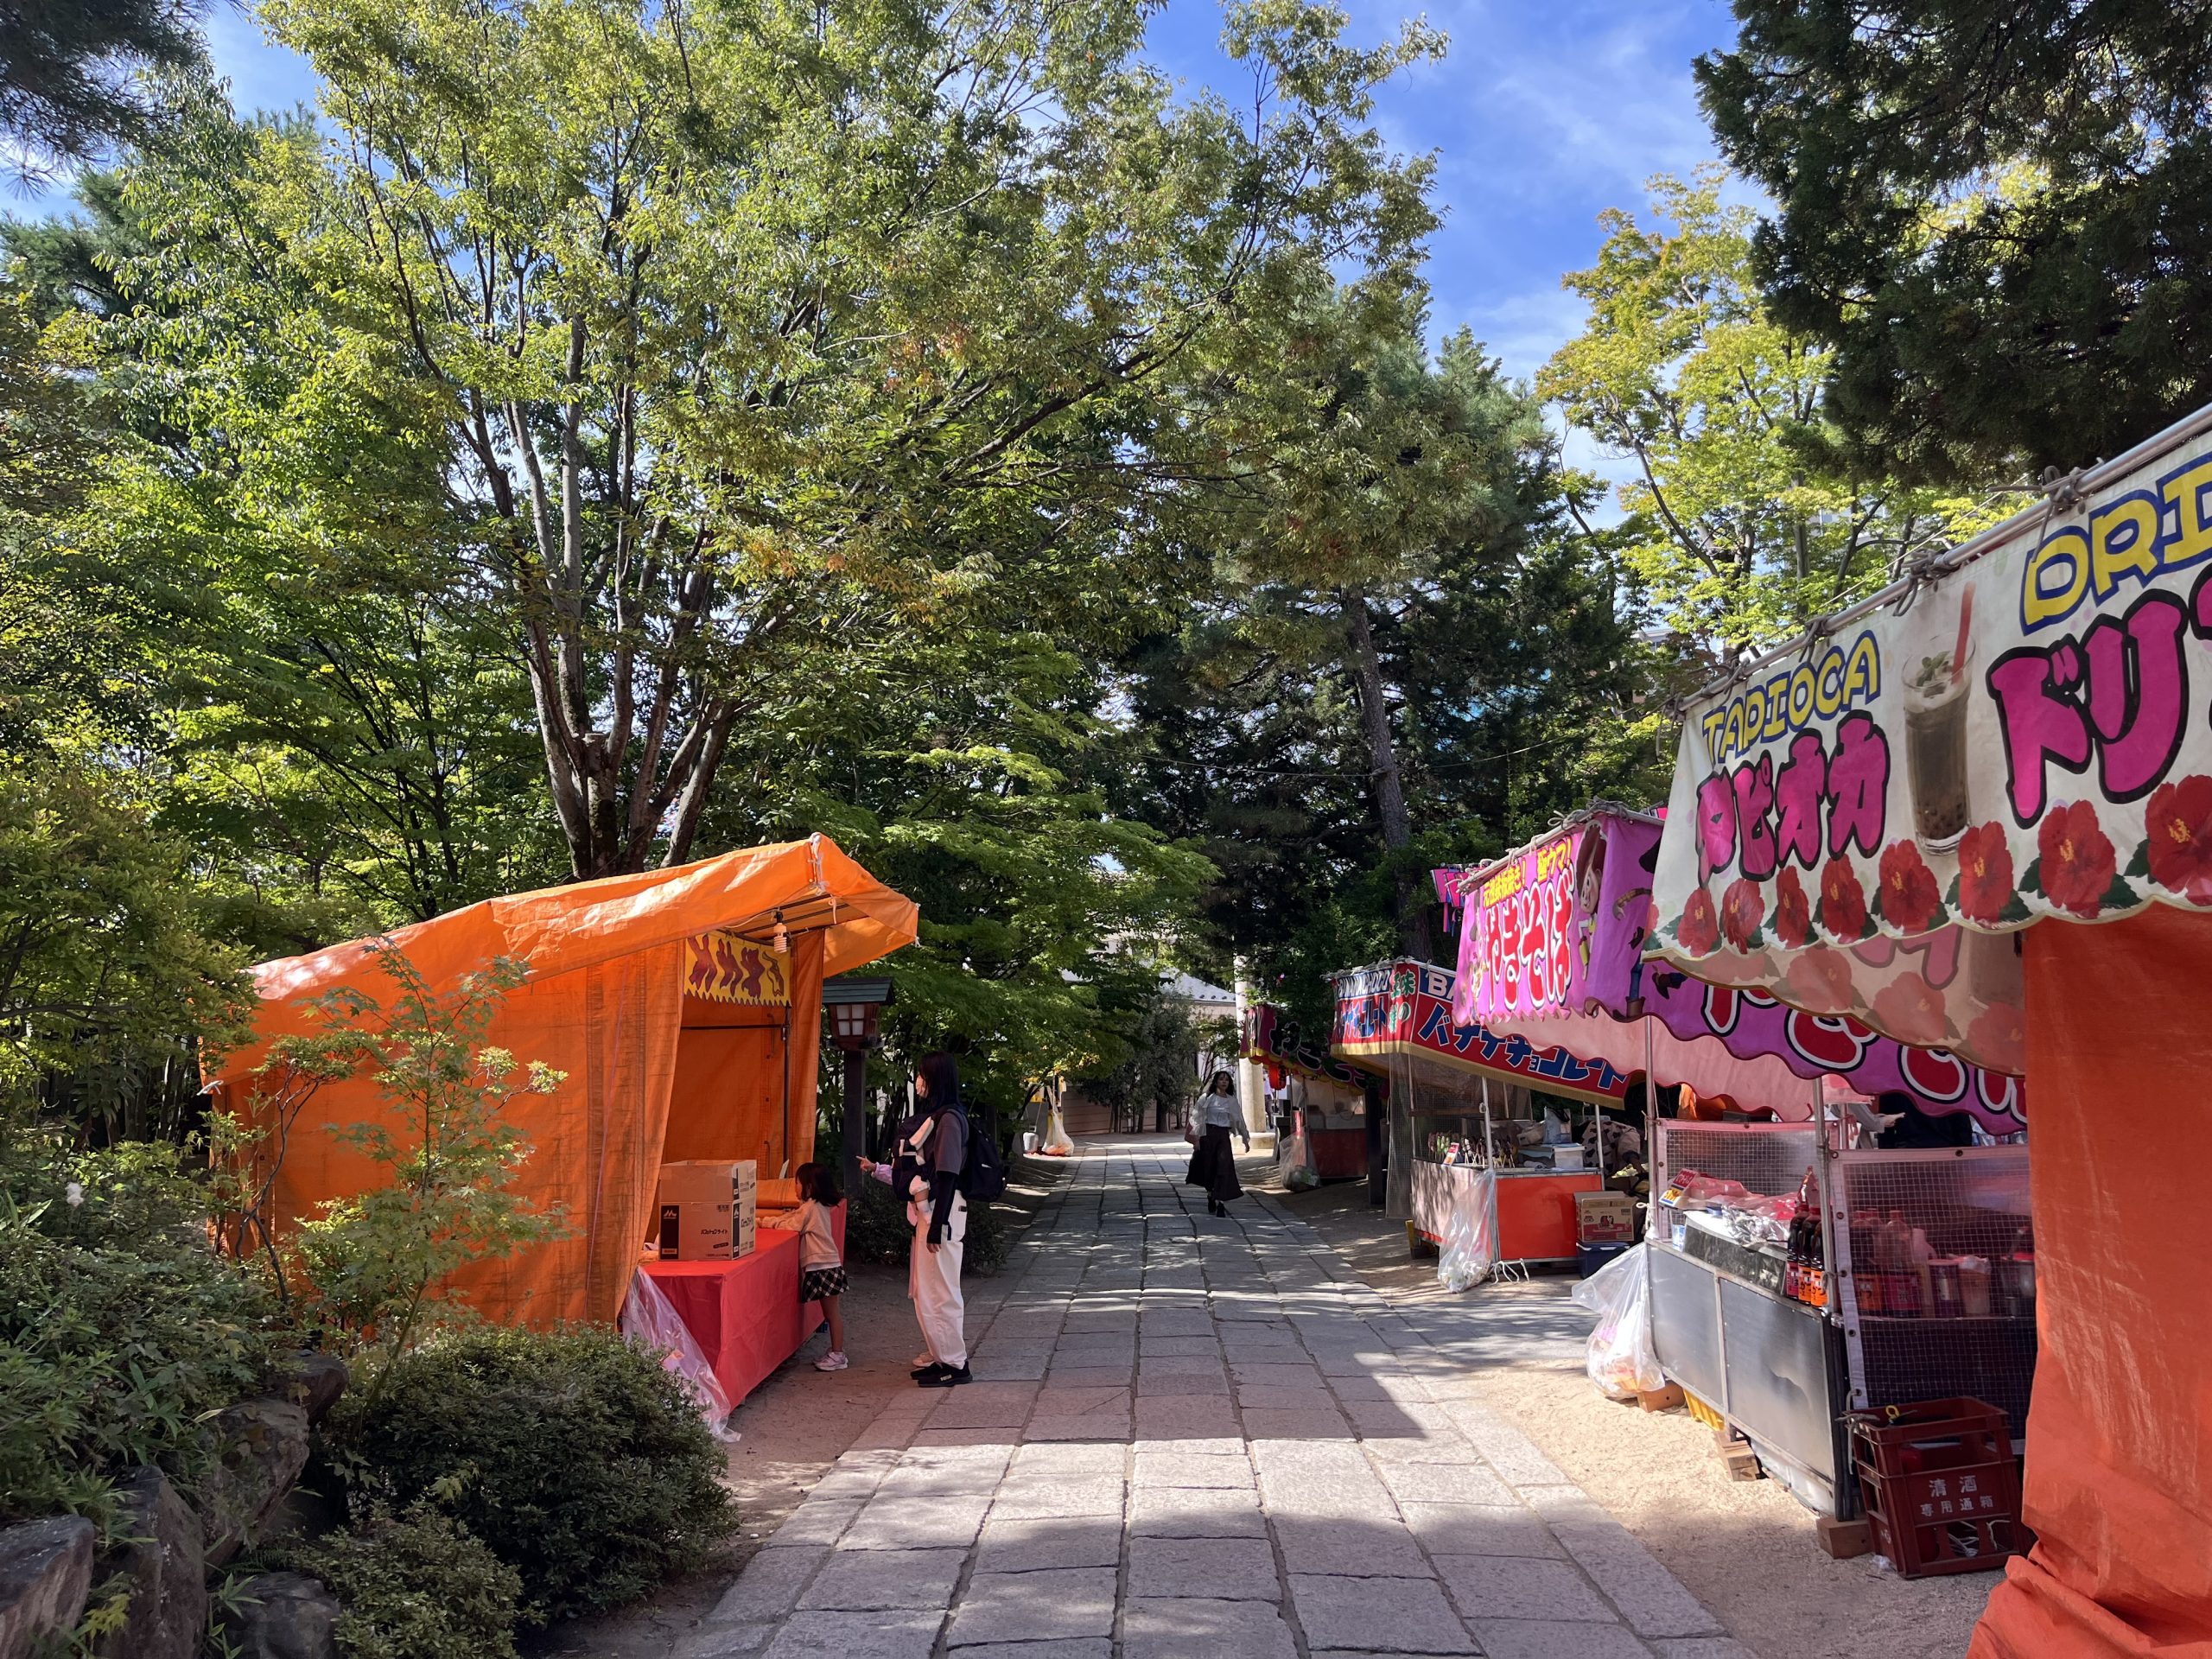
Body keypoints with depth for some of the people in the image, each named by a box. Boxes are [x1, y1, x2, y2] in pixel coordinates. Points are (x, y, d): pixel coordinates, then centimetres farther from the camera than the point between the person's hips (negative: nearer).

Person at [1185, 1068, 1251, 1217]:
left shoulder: (1231, 1100, 9)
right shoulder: (1207, 1098, 0)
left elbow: (1239, 1120, 15)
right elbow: (1197, 1117, -2)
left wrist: (1246, 1139, 17)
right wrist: (1196, 1138, -8)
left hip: (1224, 1136, 2)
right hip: (1208, 1134, -2)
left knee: (1224, 1167, -11)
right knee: (1209, 1167, 5)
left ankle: (1221, 1202, -13)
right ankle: (1211, 1197, 24)